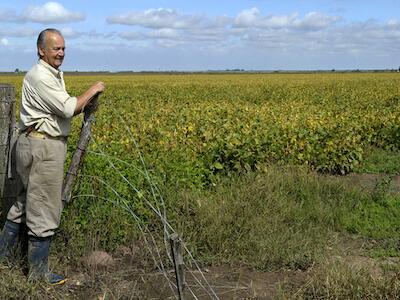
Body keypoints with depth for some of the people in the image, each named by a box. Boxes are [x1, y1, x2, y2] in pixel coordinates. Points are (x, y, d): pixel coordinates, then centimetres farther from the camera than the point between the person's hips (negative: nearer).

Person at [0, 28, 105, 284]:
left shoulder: (55, 75, 16)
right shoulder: (40, 77, -17)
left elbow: (63, 110, 17)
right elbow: (68, 109, -21)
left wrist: (87, 101, 1)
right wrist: (91, 91, -9)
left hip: (44, 145, 11)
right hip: (42, 148, -11)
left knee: (26, 201, 20)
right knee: (44, 209, -3)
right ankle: (39, 272, 8)